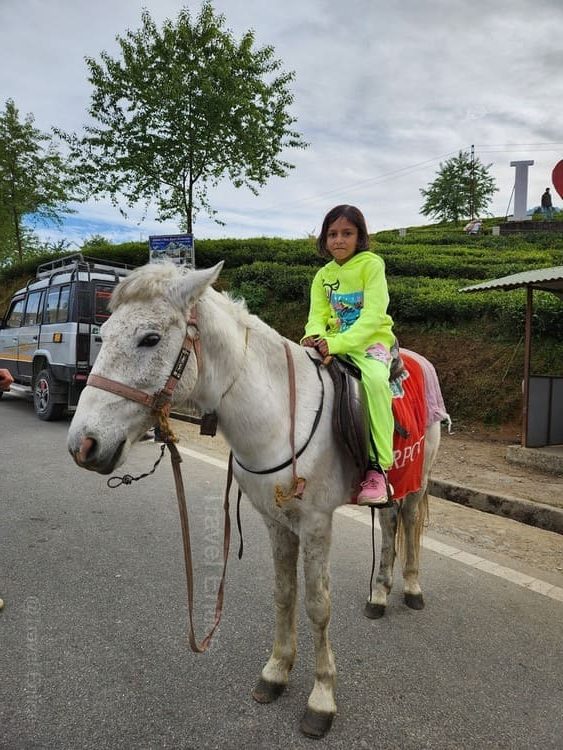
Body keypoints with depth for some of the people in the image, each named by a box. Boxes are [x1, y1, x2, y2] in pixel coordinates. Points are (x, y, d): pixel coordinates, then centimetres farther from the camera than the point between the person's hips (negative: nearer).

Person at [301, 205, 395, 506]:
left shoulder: (371, 264, -4)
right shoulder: (323, 275, 13)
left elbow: (373, 315, -16)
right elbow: (318, 314, 4)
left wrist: (338, 343, -28)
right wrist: (315, 335, -21)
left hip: (371, 340, -5)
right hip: (333, 343, 6)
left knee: (375, 379, -35)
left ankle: (378, 467, -26)